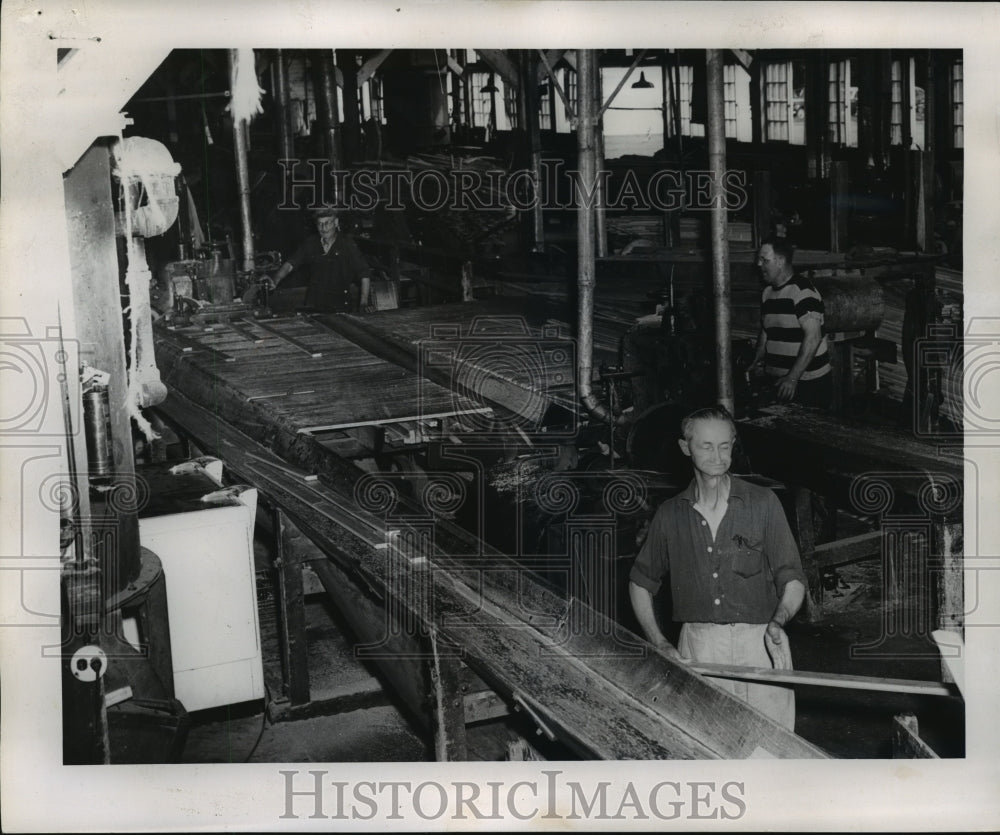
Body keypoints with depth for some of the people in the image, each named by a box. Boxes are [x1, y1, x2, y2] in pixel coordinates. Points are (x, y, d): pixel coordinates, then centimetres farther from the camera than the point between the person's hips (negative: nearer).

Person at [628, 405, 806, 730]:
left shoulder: (762, 502, 5)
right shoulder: (670, 514, 10)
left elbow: (792, 579, 5)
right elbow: (640, 582, 19)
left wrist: (778, 621, -15)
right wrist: (659, 643, 8)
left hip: (760, 644, -1)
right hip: (697, 647, 1)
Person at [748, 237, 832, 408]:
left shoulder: (802, 290, -15)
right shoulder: (767, 293, 12)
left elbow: (813, 337, -21)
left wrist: (792, 378, -25)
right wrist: (756, 362, 7)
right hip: (778, 381, 7)